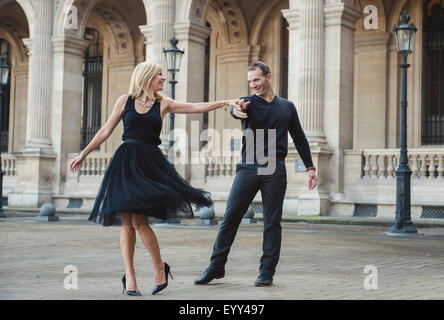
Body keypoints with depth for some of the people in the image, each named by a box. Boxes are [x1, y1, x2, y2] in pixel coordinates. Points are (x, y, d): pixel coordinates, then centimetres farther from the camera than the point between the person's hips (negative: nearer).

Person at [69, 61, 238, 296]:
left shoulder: (163, 105, 10)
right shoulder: (125, 101, 9)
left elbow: (196, 107, 4)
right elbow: (105, 131, 13)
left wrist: (225, 102, -5)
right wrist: (83, 154, 13)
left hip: (149, 162, -1)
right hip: (125, 162, 1)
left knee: (138, 220, -13)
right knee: (127, 223, 1)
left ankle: (160, 267, 5)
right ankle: (129, 276, 7)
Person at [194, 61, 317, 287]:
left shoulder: (287, 107, 14)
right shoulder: (248, 103, 7)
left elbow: (299, 139, 20)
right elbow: (236, 110, -18)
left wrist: (310, 167, 13)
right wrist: (237, 110, -43)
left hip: (275, 170, 1)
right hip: (248, 168, -1)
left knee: (272, 223, 2)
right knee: (230, 218, -2)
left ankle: (267, 272, 10)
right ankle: (216, 267, 8)